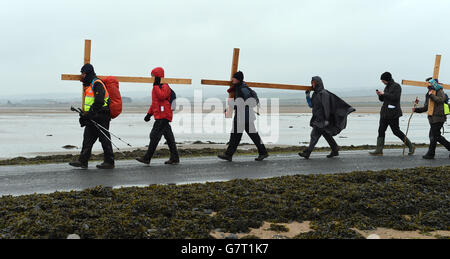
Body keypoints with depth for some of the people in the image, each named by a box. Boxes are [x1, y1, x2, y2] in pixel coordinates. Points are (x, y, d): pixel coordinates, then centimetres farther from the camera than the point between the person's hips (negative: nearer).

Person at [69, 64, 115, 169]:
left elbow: (99, 102, -24)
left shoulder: (97, 84, -13)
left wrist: (89, 114, -21)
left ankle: (109, 162, 4)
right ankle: (83, 161, 11)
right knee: (87, 138, 8)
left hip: (101, 117, -10)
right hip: (92, 118, 10)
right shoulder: (89, 85, 19)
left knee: (104, 139, -3)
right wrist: (84, 115, 15)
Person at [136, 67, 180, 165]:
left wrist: (156, 85, -19)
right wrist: (149, 114, 23)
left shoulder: (165, 86, -8)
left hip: (163, 116, -10)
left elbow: (161, 96, -27)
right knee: (168, 136, 10)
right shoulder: (156, 87, 21)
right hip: (159, 116, 10)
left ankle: (147, 158, -9)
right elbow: (154, 102, 27)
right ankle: (174, 158, 13)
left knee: (155, 136, -10)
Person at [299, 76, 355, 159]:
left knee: (314, 135, -8)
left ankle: (307, 153, -6)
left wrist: (326, 119, -22)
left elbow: (326, 106, -19)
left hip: (322, 119, -9)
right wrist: (307, 95, 6)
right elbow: (311, 105, 17)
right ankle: (335, 150, 22)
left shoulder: (323, 93, -14)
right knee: (326, 135, 14)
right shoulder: (315, 94, 13)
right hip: (317, 119, 9)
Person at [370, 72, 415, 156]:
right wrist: (380, 95, -1)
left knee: (396, 131, -2)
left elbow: (395, 97, -22)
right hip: (385, 112, 8)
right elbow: (382, 99, 19)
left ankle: (411, 146, 14)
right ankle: (379, 150, 2)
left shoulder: (396, 86, -8)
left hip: (393, 113, -8)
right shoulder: (387, 87, 15)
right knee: (381, 130, 2)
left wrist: (384, 94, -17)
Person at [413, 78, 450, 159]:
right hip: (432, 118, 8)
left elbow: (442, 100, -26)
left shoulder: (439, 91, -5)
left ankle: (430, 154, 2)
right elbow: (426, 107, 19)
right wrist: (416, 110, 6)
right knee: (436, 135, 12)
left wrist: (432, 95, -19)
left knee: (433, 136, -5)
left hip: (438, 118, -8)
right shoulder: (428, 94, 17)